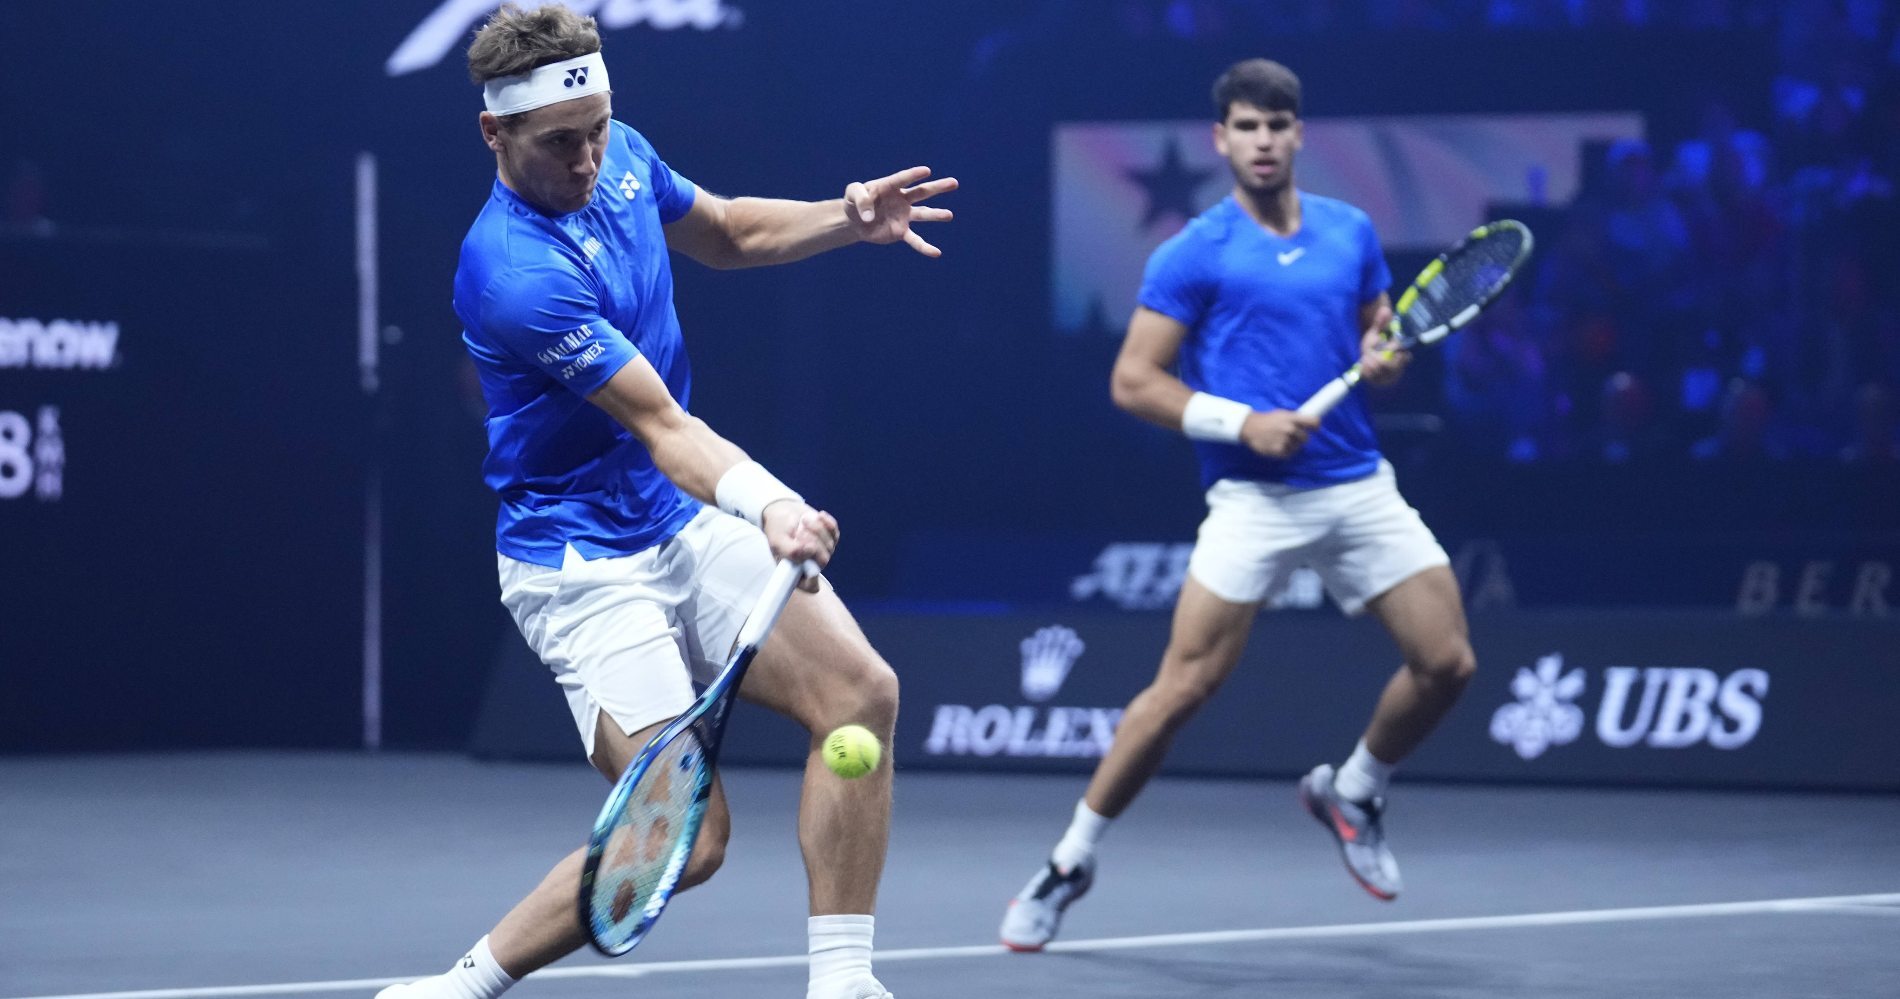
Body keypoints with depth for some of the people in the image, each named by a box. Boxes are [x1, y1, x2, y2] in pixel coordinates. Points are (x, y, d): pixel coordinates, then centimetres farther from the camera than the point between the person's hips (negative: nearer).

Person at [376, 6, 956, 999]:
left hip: (689, 522, 8)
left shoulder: (621, 158, 0)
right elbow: (663, 429, -29)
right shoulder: (515, 273, -27)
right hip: (584, 565, -8)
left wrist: (846, 219, 4)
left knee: (859, 691, -13)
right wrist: (767, 503, -45)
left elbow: (726, 233, 21)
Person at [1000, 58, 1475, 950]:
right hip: (1256, 497, -5)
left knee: (1446, 663, 0)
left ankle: (1351, 791, 29)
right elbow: (1132, 382, -6)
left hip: (1360, 487, 5)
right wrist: (1244, 423, -17)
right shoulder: (1194, 255, -4)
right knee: (1186, 684, -12)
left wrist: (1383, 359, -3)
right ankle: (1071, 861, 2)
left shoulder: (1350, 232, 10)